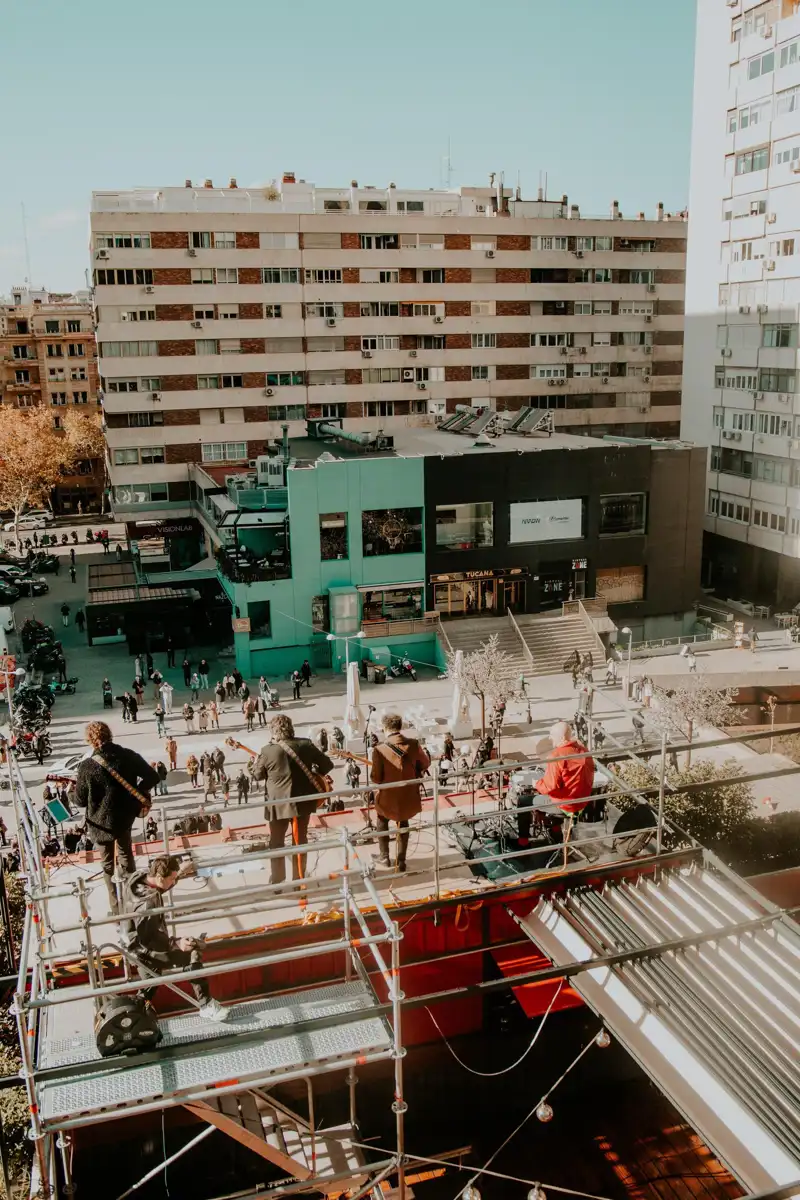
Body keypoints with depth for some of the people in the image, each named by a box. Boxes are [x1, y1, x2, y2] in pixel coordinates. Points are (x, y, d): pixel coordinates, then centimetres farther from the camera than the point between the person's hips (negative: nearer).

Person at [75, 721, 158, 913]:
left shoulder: (87, 766, -21)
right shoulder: (129, 755, -12)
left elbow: (80, 801, -10)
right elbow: (152, 777, -5)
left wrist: (76, 788, 10)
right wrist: (137, 793, 8)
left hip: (102, 821, -3)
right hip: (125, 815, 3)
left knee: (108, 864, 15)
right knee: (126, 857, 24)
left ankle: (118, 909, 21)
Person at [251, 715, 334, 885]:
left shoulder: (268, 750, -14)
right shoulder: (306, 744, -5)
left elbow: (257, 776, 1)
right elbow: (327, 765, 0)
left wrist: (257, 762, 17)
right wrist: (312, 774, 15)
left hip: (279, 803, -3)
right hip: (303, 800, 3)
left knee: (276, 843, 13)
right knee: (300, 841, 15)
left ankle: (277, 883, 17)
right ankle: (299, 880, 22)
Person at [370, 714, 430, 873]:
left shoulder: (380, 749, -22)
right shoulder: (413, 744, -11)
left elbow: (376, 778, -17)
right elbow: (425, 764, 5)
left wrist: (373, 775, 5)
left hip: (388, 796, -2)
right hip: (408, 795, 3)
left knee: (382, 821, 26)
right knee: (403, 824, 25)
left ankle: (384, 856, 34)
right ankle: (401, 861, 27)